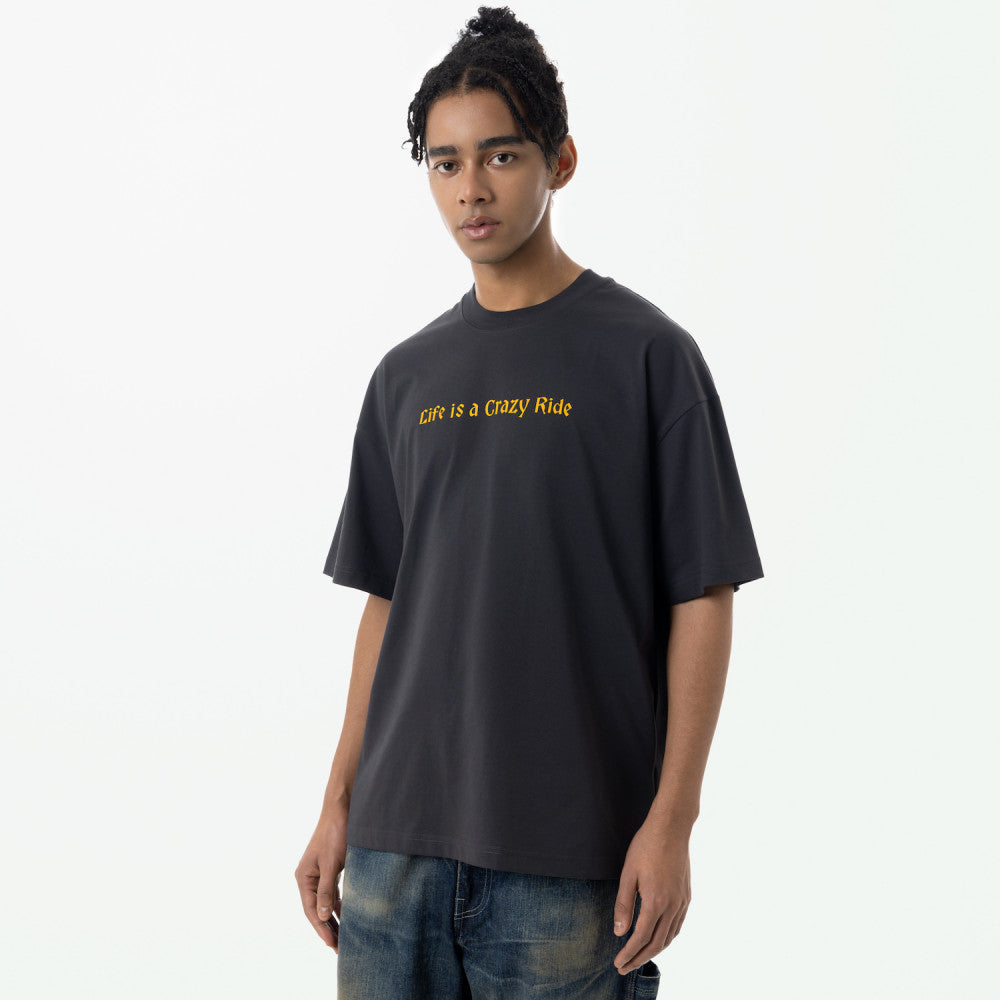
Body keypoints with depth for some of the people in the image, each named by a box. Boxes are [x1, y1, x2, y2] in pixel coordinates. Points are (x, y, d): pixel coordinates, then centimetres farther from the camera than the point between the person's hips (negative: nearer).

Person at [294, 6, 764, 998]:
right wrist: (338, 804, 11)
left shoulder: (645, 353, -3)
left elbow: (702, 599, -5)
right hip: (395, 843, 4)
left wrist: (671, 818, -10)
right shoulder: (407, 376, 11)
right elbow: (385, 601, 15)